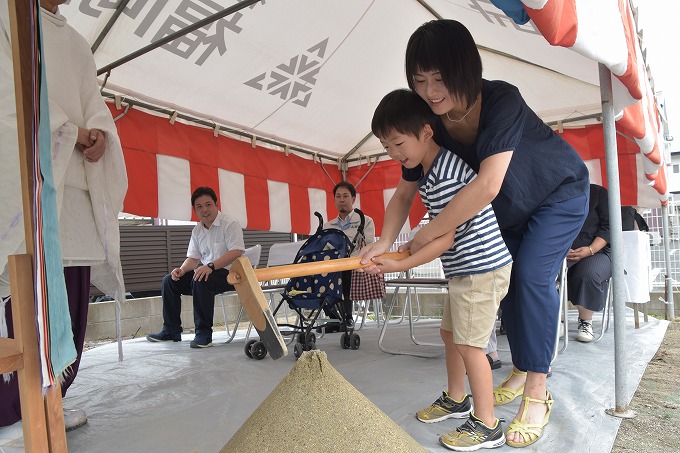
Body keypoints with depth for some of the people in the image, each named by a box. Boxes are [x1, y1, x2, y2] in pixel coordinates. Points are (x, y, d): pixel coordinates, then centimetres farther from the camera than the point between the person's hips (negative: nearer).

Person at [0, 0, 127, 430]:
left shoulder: (78, 43, 28)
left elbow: (96, 104, 17)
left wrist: (99, 133, -4)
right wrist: (69, 131, -10)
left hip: (77, 182, 6)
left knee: (73, 298, 3)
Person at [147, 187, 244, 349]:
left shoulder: (230, 224, -11)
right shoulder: (197, 230, 13)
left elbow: (236, 252, -23)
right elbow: (193, 258, 15)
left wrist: (211, 266, -34)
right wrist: (182, 270, -7)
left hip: (228, 273, -8)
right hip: (205, 272, 8)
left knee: (200, 281, -35)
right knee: (169, 280, 2)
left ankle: (204, 333, -24)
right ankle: (171, 331, 11)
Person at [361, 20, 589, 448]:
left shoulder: (502, 101, -37)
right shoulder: (430, 125, -19)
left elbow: (487, 185, -49)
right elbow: (405, 192, -15)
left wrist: (427, 234, -42)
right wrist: (385, 242, -30)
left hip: (559, 194, -6)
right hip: (511, 208, 6)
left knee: (533, 276, -18)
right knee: (505, 277, 7)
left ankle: (537, 393, -5)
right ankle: (521, 370, 26)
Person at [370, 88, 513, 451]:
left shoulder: (446, 174, -24)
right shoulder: (424, 168, 8)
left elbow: (445, 239, -23)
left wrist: (400, 266, -18)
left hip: (483, 265, -10)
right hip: (464, 269, 11)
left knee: (468, 343, -3)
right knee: (450, 333, 20)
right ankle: (456, 399, 39)